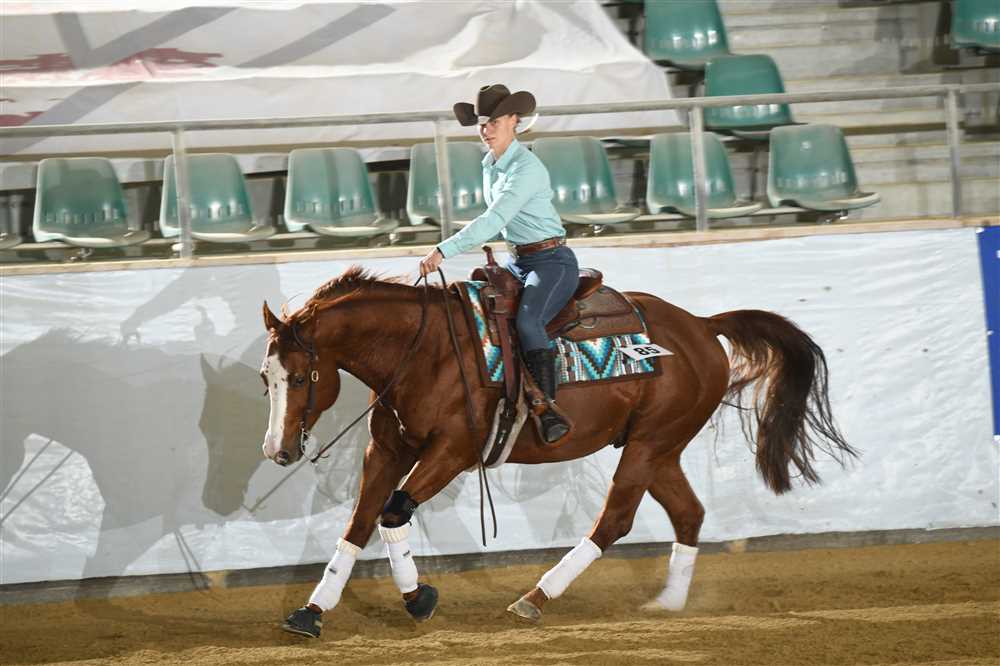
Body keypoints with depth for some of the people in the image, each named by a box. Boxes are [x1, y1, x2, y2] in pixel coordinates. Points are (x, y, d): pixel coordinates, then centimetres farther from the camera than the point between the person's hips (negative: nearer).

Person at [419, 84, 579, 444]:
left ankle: (549, 411, -39)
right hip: (517, 262, 10)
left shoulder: (527, 168, -20)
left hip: (553, 262, -10)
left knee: (527, 322, -33)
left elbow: (494, 220, -29)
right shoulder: (490, 165, 9)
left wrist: (444, 251, -34)